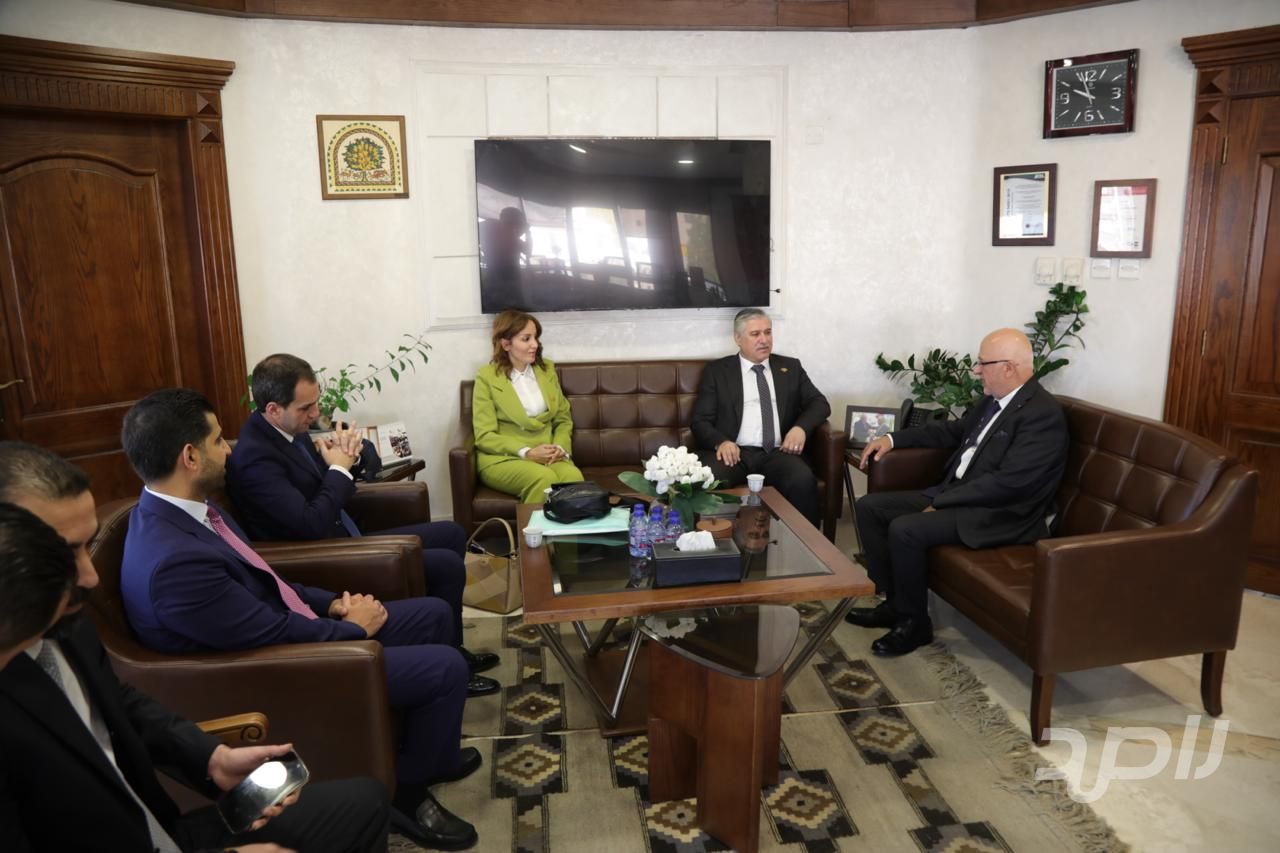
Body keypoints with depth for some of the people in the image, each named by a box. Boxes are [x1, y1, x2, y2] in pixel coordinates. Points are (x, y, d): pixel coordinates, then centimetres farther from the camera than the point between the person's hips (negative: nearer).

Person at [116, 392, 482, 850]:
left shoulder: (180, 511, -2)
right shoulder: (174, 561, -33)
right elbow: (278, 637, -25)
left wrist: (330, 603, 0)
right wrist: (355, 628, -9)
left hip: (287, 629, 9)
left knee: (434, 614, 13)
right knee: (445, 666, -13)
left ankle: (427, 742, 33)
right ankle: (407, 787, 13)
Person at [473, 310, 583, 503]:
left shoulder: (547, 369, 12)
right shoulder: (487, 377, -2)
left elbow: (564, 419, 15)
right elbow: (485, 436, -6)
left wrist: (560, 447, -6)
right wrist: (526, 453, -18)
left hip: (546, 456, 4)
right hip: (503, 458, -3)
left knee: (573, 476, -30)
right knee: (544, 478, -35)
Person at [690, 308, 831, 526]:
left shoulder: (790, 367, 19)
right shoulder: (717, 371, 12)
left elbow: (819, 403, 15)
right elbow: (700, 421, 6)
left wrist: (801, 427, -8)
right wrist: (721, 442, -16)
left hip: (778, 453, 2)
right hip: (735, 452, -1)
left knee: (803, 481, -30)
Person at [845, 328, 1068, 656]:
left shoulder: (1043, 413, -18)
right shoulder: (994, 400, 10)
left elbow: (1008, 482, -24)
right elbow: (954, 430, 26)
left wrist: (941, 502, -19)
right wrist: (893, 439, 18)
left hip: (999, 515, -10)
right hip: (953, 492, 10)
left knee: (905, 529, -28)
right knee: (869, 506, 3)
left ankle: (913, 622, -5)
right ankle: (895, 601, 10)